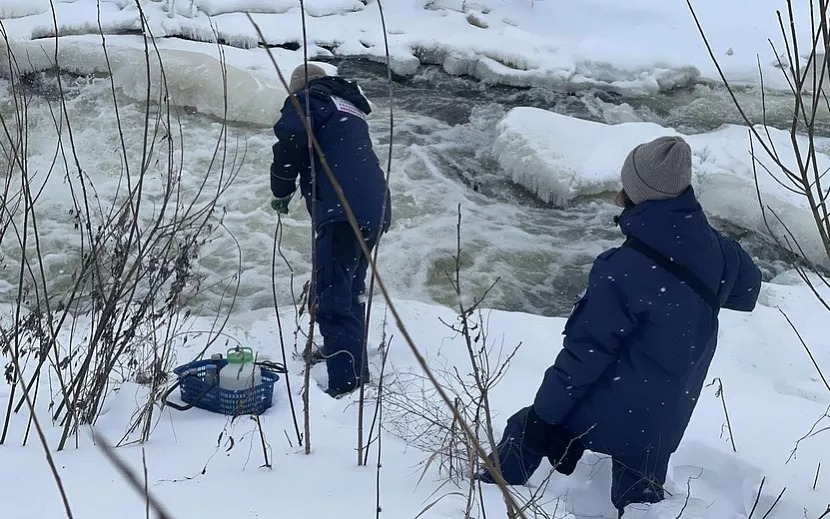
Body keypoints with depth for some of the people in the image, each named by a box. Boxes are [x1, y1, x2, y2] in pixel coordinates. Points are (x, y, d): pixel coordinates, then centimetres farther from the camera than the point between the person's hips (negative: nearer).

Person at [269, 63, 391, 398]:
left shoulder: (309, 99, 6)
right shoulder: (351, 107, 32)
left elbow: (290, 142, -11)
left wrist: (281, 191, 2)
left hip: (343, 210, -9)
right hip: (376, 209, 9)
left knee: (333, 297, -10)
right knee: (351, 289, 25)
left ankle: (347, 383, -16)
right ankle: (342, 351, 42)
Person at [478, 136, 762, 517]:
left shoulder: (625, 270, -27)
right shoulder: (715, 249, -10)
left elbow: (586, 351, -21)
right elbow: (747, 291, 13)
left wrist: (545, 417, -12)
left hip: (605, 411, -5)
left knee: (524, 432, 16)